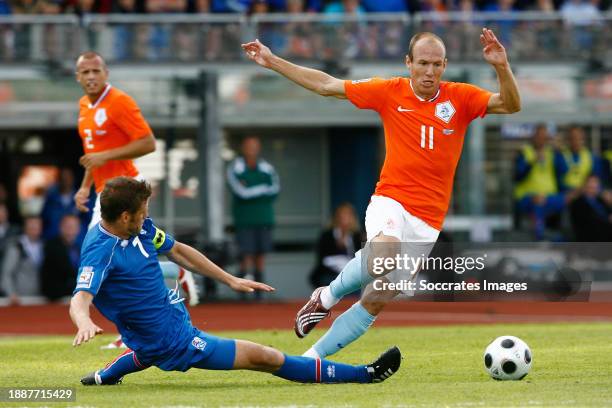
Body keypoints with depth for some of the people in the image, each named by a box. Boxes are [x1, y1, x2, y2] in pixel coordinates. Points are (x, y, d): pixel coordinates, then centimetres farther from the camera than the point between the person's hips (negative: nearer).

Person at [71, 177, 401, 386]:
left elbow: (178, 251, 12)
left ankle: (106, 375, 56)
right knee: (265, 357, -9)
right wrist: (85, 324, -63)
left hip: (174, 317, 9)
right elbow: (80, 300, -39)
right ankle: (364, 375, -3)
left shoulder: (141, 229, -2)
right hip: (175, 341, -9)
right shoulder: (101, 251, -28)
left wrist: (230, 280, 10)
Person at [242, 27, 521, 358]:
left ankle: (313, 357, 16)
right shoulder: (390, 92, 0)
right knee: (383, 259, -35)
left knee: (376, 301, 3)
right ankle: (327, 297, -6)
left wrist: (502, 67, -30)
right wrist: (272, 62, 8)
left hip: (428, 221, 2)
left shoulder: (460, 98, 0)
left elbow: (510, 105, -11)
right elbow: (327, 85, 7)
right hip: (391, 201, -2)